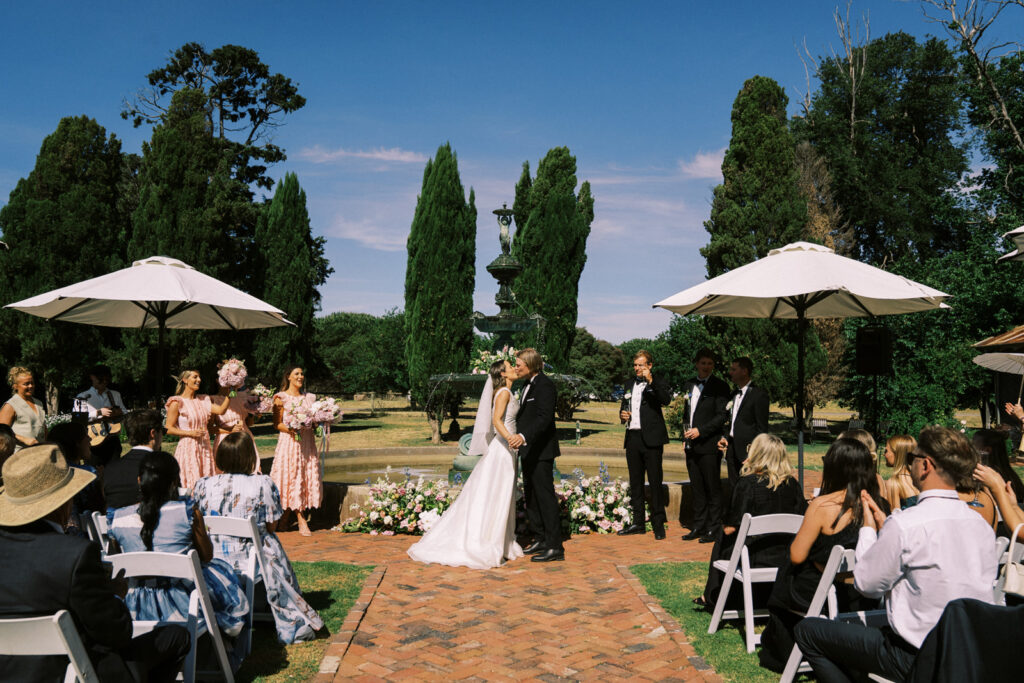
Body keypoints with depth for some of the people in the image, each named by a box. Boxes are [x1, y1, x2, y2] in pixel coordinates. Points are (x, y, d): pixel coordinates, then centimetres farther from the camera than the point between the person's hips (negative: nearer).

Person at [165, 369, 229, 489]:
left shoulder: (203, 400, 13)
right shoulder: (177, 403, -4)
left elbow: (220, 410, 0)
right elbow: (168, 429, -6)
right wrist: (190, 433, -16)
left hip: (205, 448, 6)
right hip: (188, 448, -6)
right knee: (191, 485, -9)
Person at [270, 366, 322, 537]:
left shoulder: (309, 398, 15)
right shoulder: (281, 397, 0)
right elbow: (277, 423, -5)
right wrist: (289, 429, -22)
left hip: (307, 441, 5)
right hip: (289, 441, -5)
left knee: (308, 477, 0)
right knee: (293, 478, -6)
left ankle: (286, 516, 12)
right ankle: (302, 521, -3)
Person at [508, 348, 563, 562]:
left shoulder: (544, 385, -16)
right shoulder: (529, 385, 16)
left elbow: (544, 418, -27)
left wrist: (524, 437, -38)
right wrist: (519, 438, 22)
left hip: (541, 451, -10)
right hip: (529, 451, 10)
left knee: (545, 497, -7)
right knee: (531, 496, 15)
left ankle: (555, 547, -2)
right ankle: (540, 540, 25)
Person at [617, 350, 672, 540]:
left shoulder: (658, 382, -1)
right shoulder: (630, 384, 18)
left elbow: (666, 400, -19)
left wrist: (651, 381, -26)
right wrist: (622, 414, 6)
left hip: (651, 438, -6)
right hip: (633, 437, 6)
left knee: (655, 482, -5)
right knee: (635, 482, 10)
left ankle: (658, 525, 1)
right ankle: (638, 522, 18)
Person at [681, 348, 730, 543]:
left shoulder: (719, 386, -4)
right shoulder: (689, 385, 15)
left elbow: (722, 416, -10)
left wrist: (700, 431, -16)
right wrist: (685, 436, 12)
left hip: (709, 445, -6)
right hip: (691, 446, 6)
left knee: (713, 488, -1)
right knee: (697, 488, 11)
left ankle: (714, 529, 5)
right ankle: (699, 526, 18)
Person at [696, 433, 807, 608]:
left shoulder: (747, 483, -17)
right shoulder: (792, 483, -4)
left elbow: (730, 528, -15)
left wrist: (726, 526, 8)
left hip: (755, 559, -4)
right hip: (785, 558, 5)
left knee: (722, 541, 26)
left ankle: (712, 596, 38)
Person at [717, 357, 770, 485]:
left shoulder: (758, 395, -8)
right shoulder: (734, 394, 17)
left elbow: (762, 428, -10)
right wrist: (725, 438, 6)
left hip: (747, 450, -8)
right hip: (732, 450, 8)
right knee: (734, 488, 9)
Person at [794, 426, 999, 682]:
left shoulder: (904, 524, -23)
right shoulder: (982, 526, -1)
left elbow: (867, 583, -11)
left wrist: (868, 530, 3)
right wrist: (885, 527, 11)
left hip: (918, 658, -8)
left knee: (807, 630, 4)